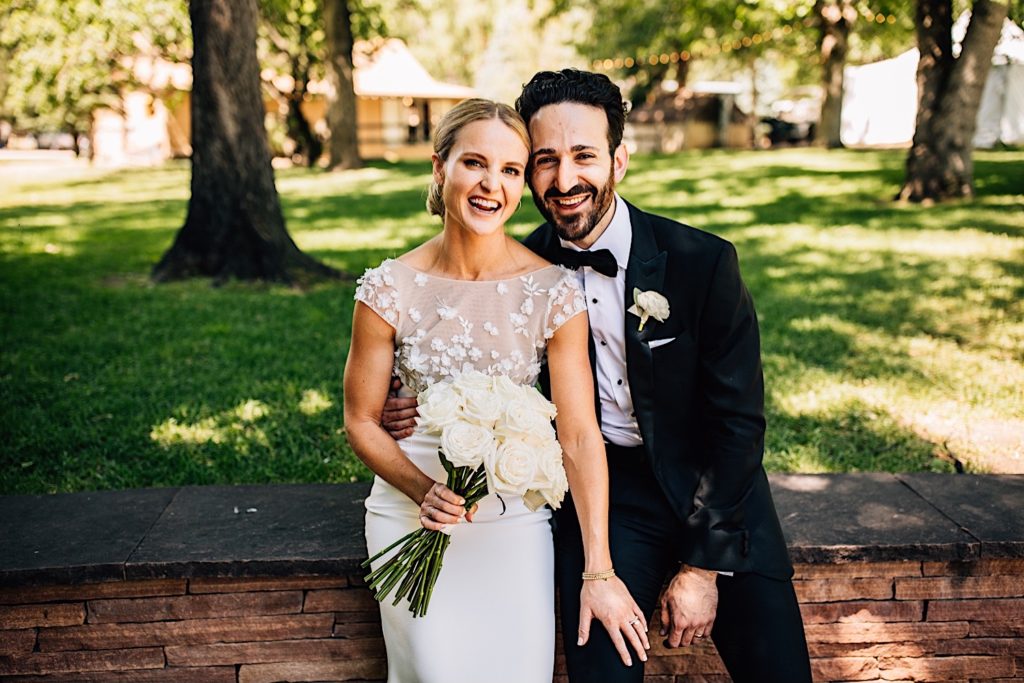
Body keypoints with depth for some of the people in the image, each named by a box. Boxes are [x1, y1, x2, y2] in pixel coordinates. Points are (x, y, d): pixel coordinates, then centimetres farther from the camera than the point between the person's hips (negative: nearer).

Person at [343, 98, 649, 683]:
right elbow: (362, 420, 1)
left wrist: (599, 572, -13)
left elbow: (580, 434, -10)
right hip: (412, 502, 0)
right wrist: (423, 490, -17)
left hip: (514, 509, 1)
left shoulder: (554, 291, -9)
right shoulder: (389, 290, -9)